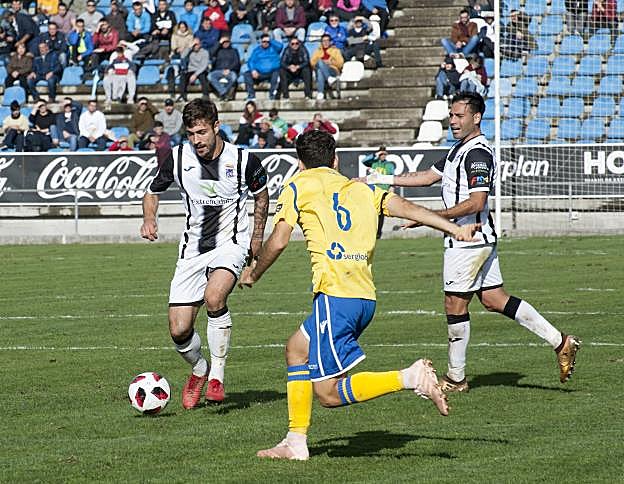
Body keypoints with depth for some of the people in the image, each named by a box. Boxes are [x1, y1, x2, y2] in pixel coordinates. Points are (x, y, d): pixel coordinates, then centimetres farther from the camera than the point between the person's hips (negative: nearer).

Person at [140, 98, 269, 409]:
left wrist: (257, 238, 11)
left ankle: (217, 377, -20)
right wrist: (149, 219, -8)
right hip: (192, 249, 3)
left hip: (230, 244, -3)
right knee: (179, 331, -5)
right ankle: (199, 370, 30)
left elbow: (261, 194, 11)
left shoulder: (243, 160, -9)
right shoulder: (178, 158, -5)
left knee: (214, 298, -34)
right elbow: (152, 192, 11)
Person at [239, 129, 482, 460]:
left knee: (329, 393, -8)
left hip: (336, 295, -8)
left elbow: (278, 242, -1)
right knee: (297, 349, 25)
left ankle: (411, 377, -24)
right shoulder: (361, 190, 21)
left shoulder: (298, 186, 7)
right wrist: (455, 229, 2)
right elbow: (403, 207, 8)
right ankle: (296, 443, 22)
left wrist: (253, 274, 16)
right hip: (366, 296, 8)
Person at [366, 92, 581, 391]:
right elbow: (429, 176, 23)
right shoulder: (460, 149, 16)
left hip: (468, 239, -10)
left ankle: (455, 379, 8)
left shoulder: (477, 153, -16)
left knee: (455, 304, -1)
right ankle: (559, 341, 9)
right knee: (494, 299, 11)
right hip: (481, 237, 10)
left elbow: (475, 203, -24)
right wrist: (382, 179, 19)